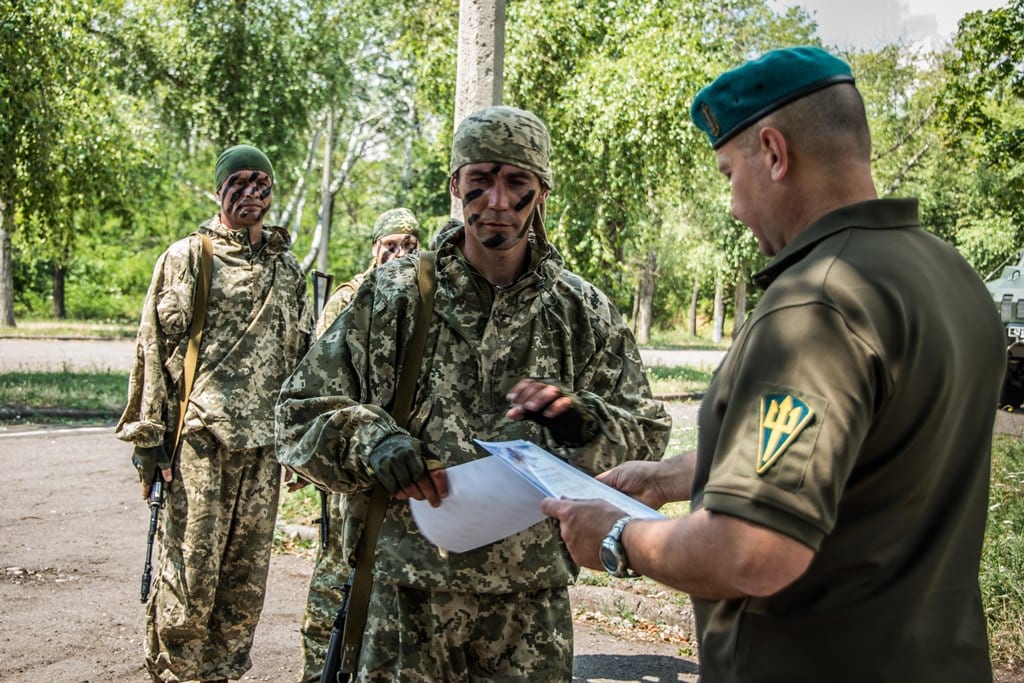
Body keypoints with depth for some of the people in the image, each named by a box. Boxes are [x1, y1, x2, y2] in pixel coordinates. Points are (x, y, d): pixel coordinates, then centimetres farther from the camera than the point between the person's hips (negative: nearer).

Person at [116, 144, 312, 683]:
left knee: (246, 576, 9)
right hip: (200, 437, -4)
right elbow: (153, 348, -1)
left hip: (264, 441, 4)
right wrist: (148, 437, -6)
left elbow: (302, 356, 21)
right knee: (188, 568, -4)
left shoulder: (288, 269, 16)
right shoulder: (186, 257, 3)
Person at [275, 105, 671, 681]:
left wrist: (582, 422, -17)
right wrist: (371, 442, -19)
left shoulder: (586, 312, 2)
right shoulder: (394, 294, -1)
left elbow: (649, 434, 4)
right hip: (408, 591, -1)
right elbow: (301, 413, 1)